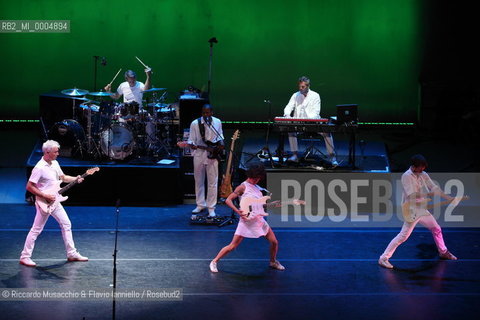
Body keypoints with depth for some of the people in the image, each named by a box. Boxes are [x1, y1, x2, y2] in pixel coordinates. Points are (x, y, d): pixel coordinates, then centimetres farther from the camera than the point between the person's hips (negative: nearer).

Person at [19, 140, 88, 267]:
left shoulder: (55, 163, 6)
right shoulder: (39, 168, -20)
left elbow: (63, 177, 20)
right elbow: (29, 186, -20)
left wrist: (76, 179, 2)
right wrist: (45, 196, -20)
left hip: (54, 201, 9)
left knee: (66, 224, 11)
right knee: (36, 229, -4)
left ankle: (72, 254, 19)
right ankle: (25, 257, 4)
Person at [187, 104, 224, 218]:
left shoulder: (217, 122, 2)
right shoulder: (195, 123, -5)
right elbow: (191, 140, -4)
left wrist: (221, 144, -4)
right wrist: (191, 145, -25)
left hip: (212, 155, 0)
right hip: (199, 155, 0)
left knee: (213, 182, 0)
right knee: (199, 181, 10)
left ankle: (211, 207, 7)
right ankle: (200, 204, 24)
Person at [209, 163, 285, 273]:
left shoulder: (257, 188, 13)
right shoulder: (243, 187, -9)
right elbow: (228, 200, -14)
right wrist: (238, 211, -25)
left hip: (259, 220, 6)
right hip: (247, 220, -6)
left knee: (274, 242, 4)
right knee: (232, 246, -6)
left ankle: (273, 262, 29)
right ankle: (214, 261, 9)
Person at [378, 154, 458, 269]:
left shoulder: (423, 175, 5)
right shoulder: (407, 176, -17)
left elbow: (434, 187, 6)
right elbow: (411, 195, -25)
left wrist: (448, 198, -3)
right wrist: (428, 194, -27)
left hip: (422, 209, 8)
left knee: (436, 229, 17)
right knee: (403, 235, -13)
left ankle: (443, 252, 39)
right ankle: (384, 258, -10)